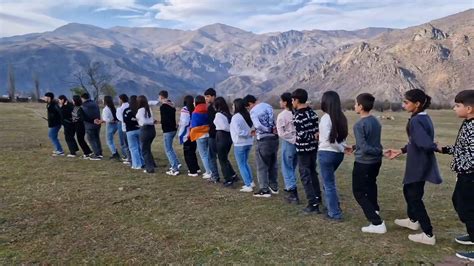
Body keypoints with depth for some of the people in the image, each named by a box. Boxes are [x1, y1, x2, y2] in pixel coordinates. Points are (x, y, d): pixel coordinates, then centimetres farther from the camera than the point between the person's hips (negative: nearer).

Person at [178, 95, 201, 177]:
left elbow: (184, 123, -16)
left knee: (188, 153, 4)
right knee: (192, 152, 21)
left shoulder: (185, 110, -12)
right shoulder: (194, 109, 2)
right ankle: (196, 168, 29)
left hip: (187, 135, -6)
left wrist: (180, 134, -6)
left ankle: (193, 171, 3)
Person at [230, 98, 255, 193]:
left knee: (241, 165, 2)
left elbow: (238, 132, -21)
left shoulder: (235, 117, -16)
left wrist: (248, 133, -10)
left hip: (239, 144, -8)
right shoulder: (247, 115, 8)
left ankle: (248, 186, 1)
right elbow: (252, 128, 11)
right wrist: (250, 133, -2)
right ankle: (251, 182, 24)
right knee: (245, 163, 22)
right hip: (249, 143, 8)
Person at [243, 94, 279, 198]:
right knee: (273, 164, 17)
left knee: (262, 166, 4)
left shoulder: (253, 111, -11)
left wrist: (267, 130, -9)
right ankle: (274, 187, 28)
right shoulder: (267, 106, 8)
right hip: (274, 138, 7)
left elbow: (258, 125, -22)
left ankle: (264, 190, 7)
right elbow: (273, 120, 3)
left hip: (264, 140, -7)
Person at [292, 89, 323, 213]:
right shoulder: (313, 112, 5)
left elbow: (302, 135, -22)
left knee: (305, 176, 0)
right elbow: (317, 130, 5)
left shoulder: (297, 116, -19)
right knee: (313, 172, 22)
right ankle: (317, 197, 33)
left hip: (303, 149, -8)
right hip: (313, 147, 8)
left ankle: (313, 204, 0)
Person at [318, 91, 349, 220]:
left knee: (329, 184, 5)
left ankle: (335, 213, 12)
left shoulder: (326, 118, -16)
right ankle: (333, 207, 31)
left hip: (327, 153, -7)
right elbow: (343, 135, 5)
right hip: (338, 153, 8)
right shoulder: (341, 117, 6)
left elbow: (329, 139, -20)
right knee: (329, 181, 25)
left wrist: (341, 149, -8)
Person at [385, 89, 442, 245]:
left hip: (419, 165, -10)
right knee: (408, 190, 25)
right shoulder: (424, 118, 6)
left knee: (415, 197, 1)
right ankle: (413, 220, 45)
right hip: (420, 164, 10)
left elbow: (425, 143, -35)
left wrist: (436, 147, -14)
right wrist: (400, 151, 18)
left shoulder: (415, 121, -24)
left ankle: (428, 235, 9)